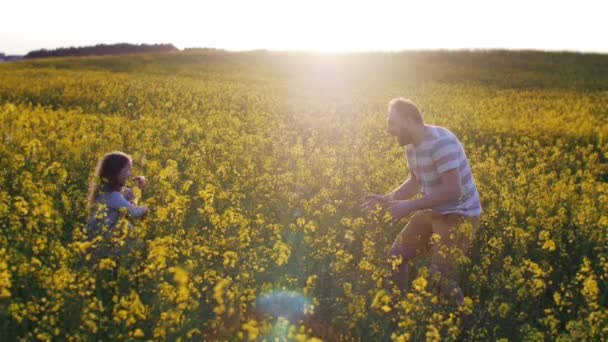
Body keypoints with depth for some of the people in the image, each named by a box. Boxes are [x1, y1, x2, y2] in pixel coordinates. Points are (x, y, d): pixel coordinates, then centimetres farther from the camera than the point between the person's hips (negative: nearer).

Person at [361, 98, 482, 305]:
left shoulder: (441, 143, -26)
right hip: (432, 212, 9)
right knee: (395, 257, 9)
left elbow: (453, 191, -30)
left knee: (439, 276, -16)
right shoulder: (411, 146, 2)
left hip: (459, 215, -9)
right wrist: (386, 199, 4)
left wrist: (410, 206, -26)